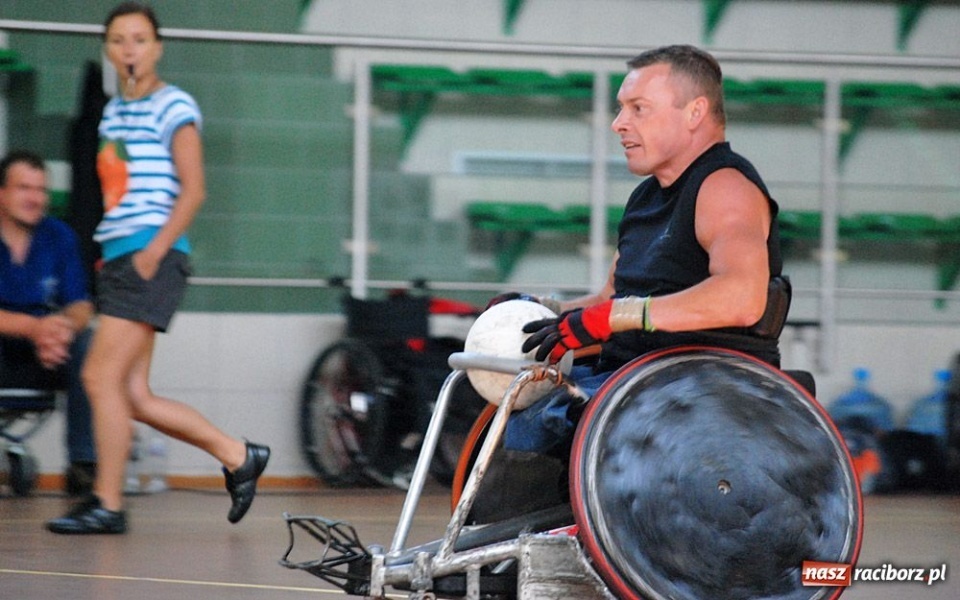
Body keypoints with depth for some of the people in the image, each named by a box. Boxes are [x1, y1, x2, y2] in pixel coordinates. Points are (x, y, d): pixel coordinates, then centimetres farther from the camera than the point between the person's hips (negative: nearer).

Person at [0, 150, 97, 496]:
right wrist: (33, 327, -37)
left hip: (45, 359, 4)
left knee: (89, 343, -24)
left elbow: (81, 305, -2)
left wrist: (64, 325, -28)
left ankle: (84, 464, -23)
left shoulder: (59, 237, 3)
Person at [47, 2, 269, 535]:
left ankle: (107, 504, -7)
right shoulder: (113, 112, 19)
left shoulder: (173, 107, -4)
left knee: (102, 376, -13)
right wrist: (108, 254, 17)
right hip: (117, 259, 8)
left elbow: (192, 190, -9)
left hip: (152, 259, -8)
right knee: (133, 396, 4)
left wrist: (154, 251, -18)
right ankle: (238, 456, 16)